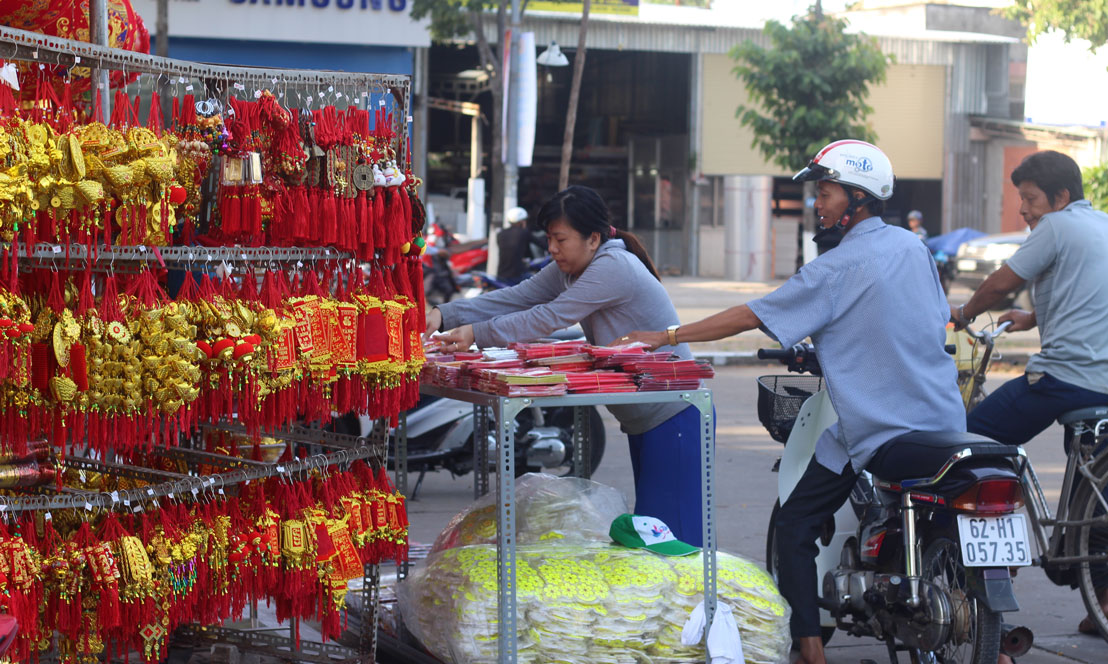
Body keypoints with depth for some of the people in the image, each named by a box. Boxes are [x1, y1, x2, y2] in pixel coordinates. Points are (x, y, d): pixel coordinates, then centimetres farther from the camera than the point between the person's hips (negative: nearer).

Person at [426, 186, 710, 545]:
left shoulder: (614, 268, -21)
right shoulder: (568, 270, 9)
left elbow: (549, 317, -23)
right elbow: (517, 298, 2)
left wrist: (476, 334, -22)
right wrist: (444, 315, -9)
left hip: (674, 418, -10)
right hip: (643, 420, 10)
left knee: (670, 533, -10)